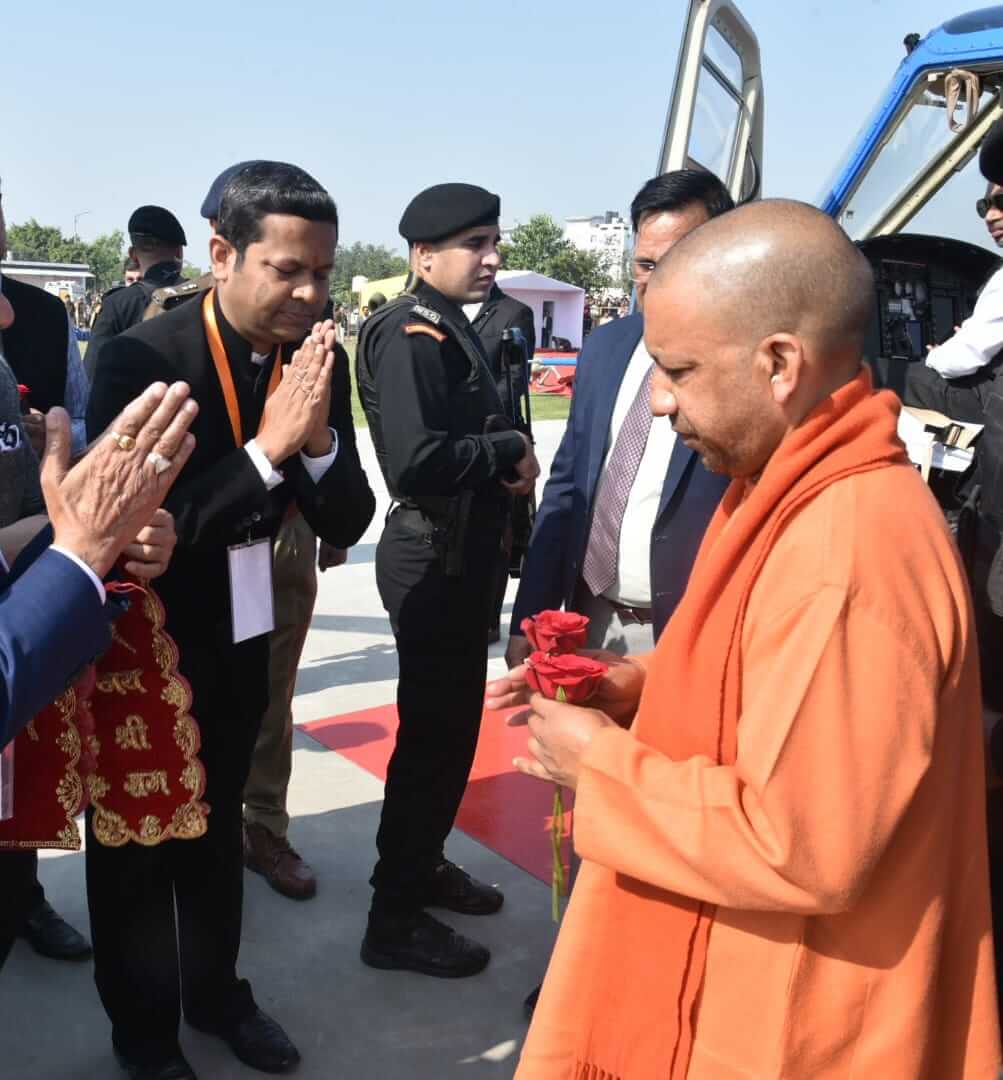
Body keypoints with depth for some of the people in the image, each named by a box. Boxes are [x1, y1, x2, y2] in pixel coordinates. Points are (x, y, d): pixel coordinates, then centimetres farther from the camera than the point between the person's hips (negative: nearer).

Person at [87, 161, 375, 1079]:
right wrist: (266, 447, -32)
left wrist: (318, 439, -27)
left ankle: (215, 992, 45)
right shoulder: (141, 357, -23)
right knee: (134, 842, 15)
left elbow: (348, 523, -8)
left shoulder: (319, 360, -9)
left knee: (216, 828, 23)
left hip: (241, 642, 5)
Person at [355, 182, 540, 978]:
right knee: (432, 731, 0)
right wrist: (510, 453, -16)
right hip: (434, 557, -10)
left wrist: (506, 463, -2)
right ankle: (395, 919, 15)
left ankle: (423, 863, 38)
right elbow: (414, 462, -29)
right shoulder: (409, 331, -18)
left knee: (452, 725, 20)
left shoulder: (452, 327, 13)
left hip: (464, 552, 10)